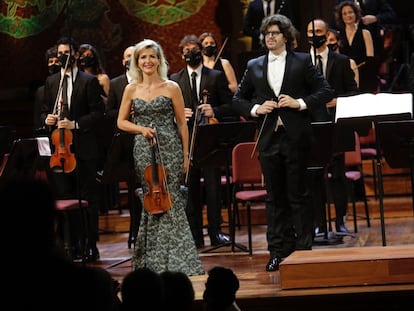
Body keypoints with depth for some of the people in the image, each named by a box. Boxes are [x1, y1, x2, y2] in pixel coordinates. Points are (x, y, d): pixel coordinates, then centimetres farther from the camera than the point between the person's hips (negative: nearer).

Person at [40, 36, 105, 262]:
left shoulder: (89, 81, -1)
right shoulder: (51, 81, 14)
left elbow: (97, 113, -6)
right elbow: (44, 110, 19)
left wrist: (75, 124, -18)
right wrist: (46, 118, -4)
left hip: (84, 148, -4)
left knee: (88, 198, -1)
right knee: (63, 197, 6)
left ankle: (90, 245, 5)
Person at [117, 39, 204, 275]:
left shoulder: (171, 88, 1)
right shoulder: (131, 89, 8)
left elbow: (182, 124, 4)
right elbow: (121, 122, 12)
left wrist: (186, 156, 1)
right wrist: (141, 129, -8)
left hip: (169, 149, -2)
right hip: (143, 151, 2)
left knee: (170, 201, -7)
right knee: (150, 201, 2)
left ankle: (177, 260, -2)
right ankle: (154, 260, 11)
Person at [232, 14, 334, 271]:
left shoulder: (302, 62, 3)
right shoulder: (254, 66, 12)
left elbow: (326, 91, 0)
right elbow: (238, 100, 14)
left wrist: (301, 103, -13)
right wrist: (255, 109, -5)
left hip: (296, 137, -3)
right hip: (268, 139, 3)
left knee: (298, 195, 1)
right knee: (275, 198, 7)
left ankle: (304, 248, 9)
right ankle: (279, 251, 12)